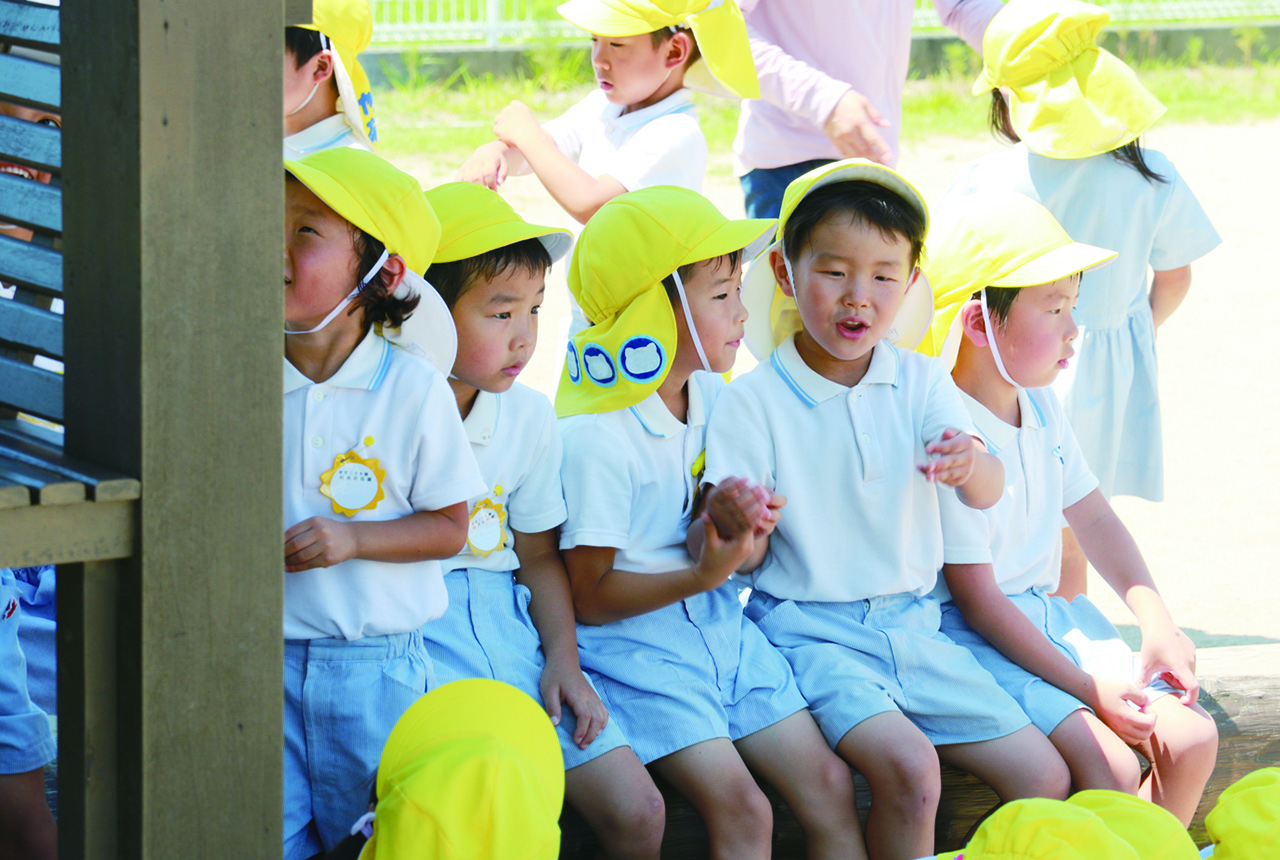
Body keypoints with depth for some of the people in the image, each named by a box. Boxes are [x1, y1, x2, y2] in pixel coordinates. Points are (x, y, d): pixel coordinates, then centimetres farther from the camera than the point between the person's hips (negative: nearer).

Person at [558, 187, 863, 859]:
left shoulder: (711, 396, 6)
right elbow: (591, 598, -15)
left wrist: (735, 531, -4)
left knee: (829, 783, -3)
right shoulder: (593, 439, -18)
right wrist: (703, 574, -25)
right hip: (636, 645, -7)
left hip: (719, 626, 7)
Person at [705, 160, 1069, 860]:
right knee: (909, 768, -28)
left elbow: (988, 492, -11)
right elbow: (751, 558, -8)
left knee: (1044, 778, -6)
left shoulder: (920, 384, 4)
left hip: (911, 623, 4)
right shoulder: (752, 403, -6)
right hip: (810, 629, -4)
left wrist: (971, 466, -36)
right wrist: (740, 533, -32)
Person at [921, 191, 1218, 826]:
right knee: (1109, 765, -26)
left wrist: (1157, 624, 3)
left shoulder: (1041, 409, 7)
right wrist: (1088, 689, -20)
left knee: (1192, 738, -6)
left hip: (1050, 615, 9)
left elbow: (1095, 520, 18)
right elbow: (977, 598, -20)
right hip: (976, 635, -8)